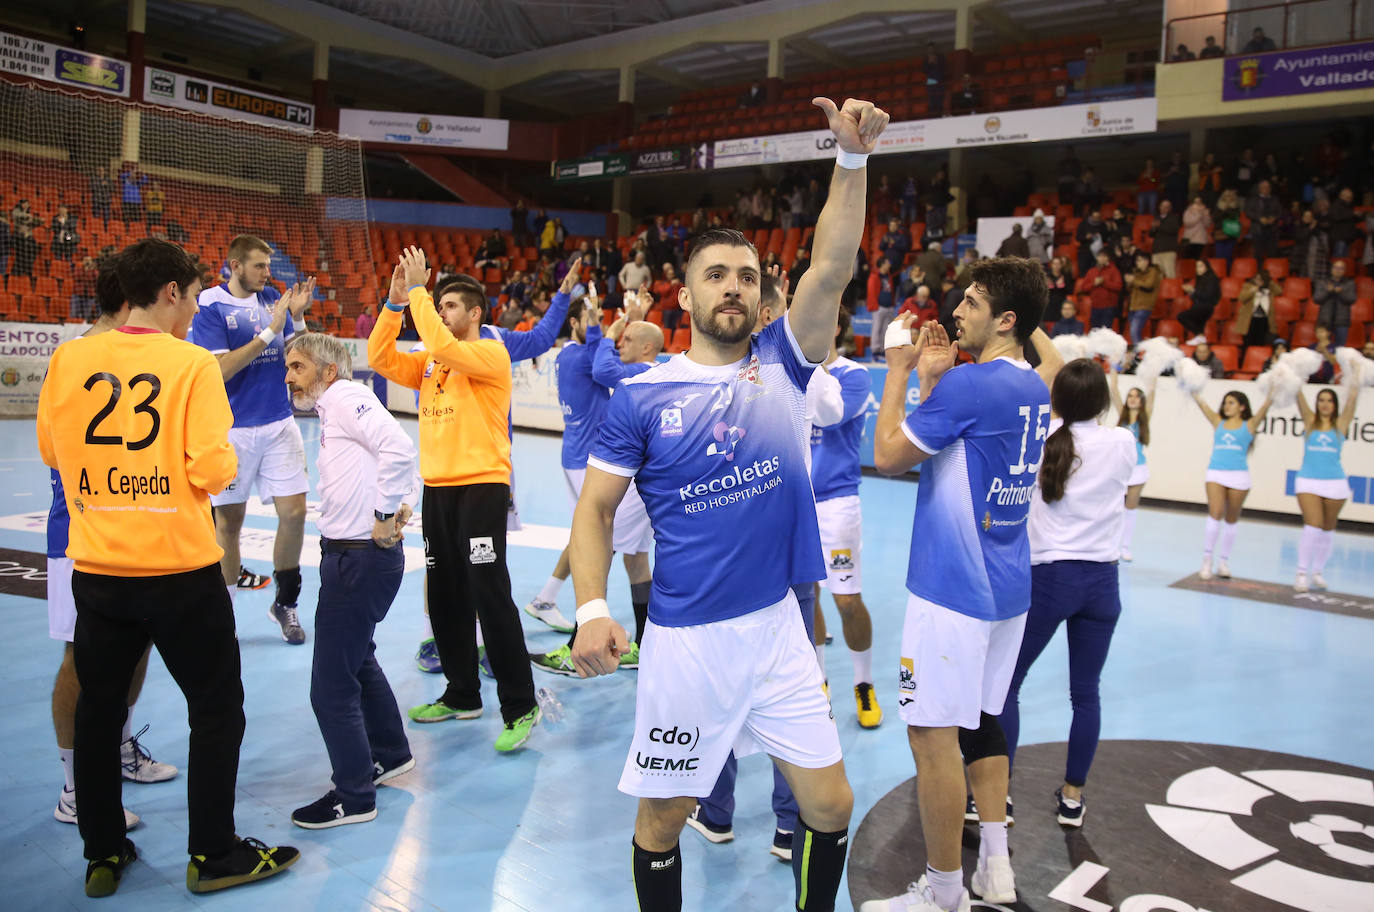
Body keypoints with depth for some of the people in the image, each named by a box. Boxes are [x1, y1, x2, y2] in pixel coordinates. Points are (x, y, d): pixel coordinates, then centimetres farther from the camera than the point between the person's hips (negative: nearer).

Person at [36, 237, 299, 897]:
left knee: (98, 709, 18)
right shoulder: (193, 364, -12)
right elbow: (212, 470, -14)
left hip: (95, 569, 4)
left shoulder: (68, 359, 0)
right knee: (217, 706, 11)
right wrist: (224, 453, 7)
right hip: (180, 570, -4)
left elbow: (52, 452, 12)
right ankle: (213, 855, 18)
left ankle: (103, 856, 29)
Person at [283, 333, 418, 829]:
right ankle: (390, 753, 45)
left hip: (362, 560, -11)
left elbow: (399, 448, -28)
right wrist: (401, 507, 1)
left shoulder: (345, 397, -12)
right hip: (348, 556, 11)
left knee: (332, 685, -1)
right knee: (357, 658, 27)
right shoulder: (333, 411, 17)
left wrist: (384, 514, -21)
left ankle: (354, 796, 14)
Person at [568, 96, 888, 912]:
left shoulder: (781, 365, 2)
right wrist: (593, 608, -16)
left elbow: (833, 268, -10)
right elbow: (596, 509, -4)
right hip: (684, 640, -2)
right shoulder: (642, 397, -5)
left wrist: (853, 158, -20)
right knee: (663, 817, 11)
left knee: (831, 804, 9)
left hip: (777, 628, 3)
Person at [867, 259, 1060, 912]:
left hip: (953, 589, -10)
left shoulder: (967, 382, -18)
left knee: (933, 733, 0)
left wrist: (900, 374, -1)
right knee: (982, 720, 19)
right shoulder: (1034, 390, 10)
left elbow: (888, 454, -10)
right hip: (1008, 588, 10)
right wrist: (932, 380, 11)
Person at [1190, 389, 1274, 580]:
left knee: (1231, 520, 8)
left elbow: (1265, 407, -4)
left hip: (1239, 476, 0)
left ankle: (1224, 561, 19)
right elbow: (1201, 402, 7)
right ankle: (1207, 561, -9)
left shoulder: (1249, 425, 7)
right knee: (1215, 514, -15)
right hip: (1216, 474, 0)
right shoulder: (1218, 422, 11)